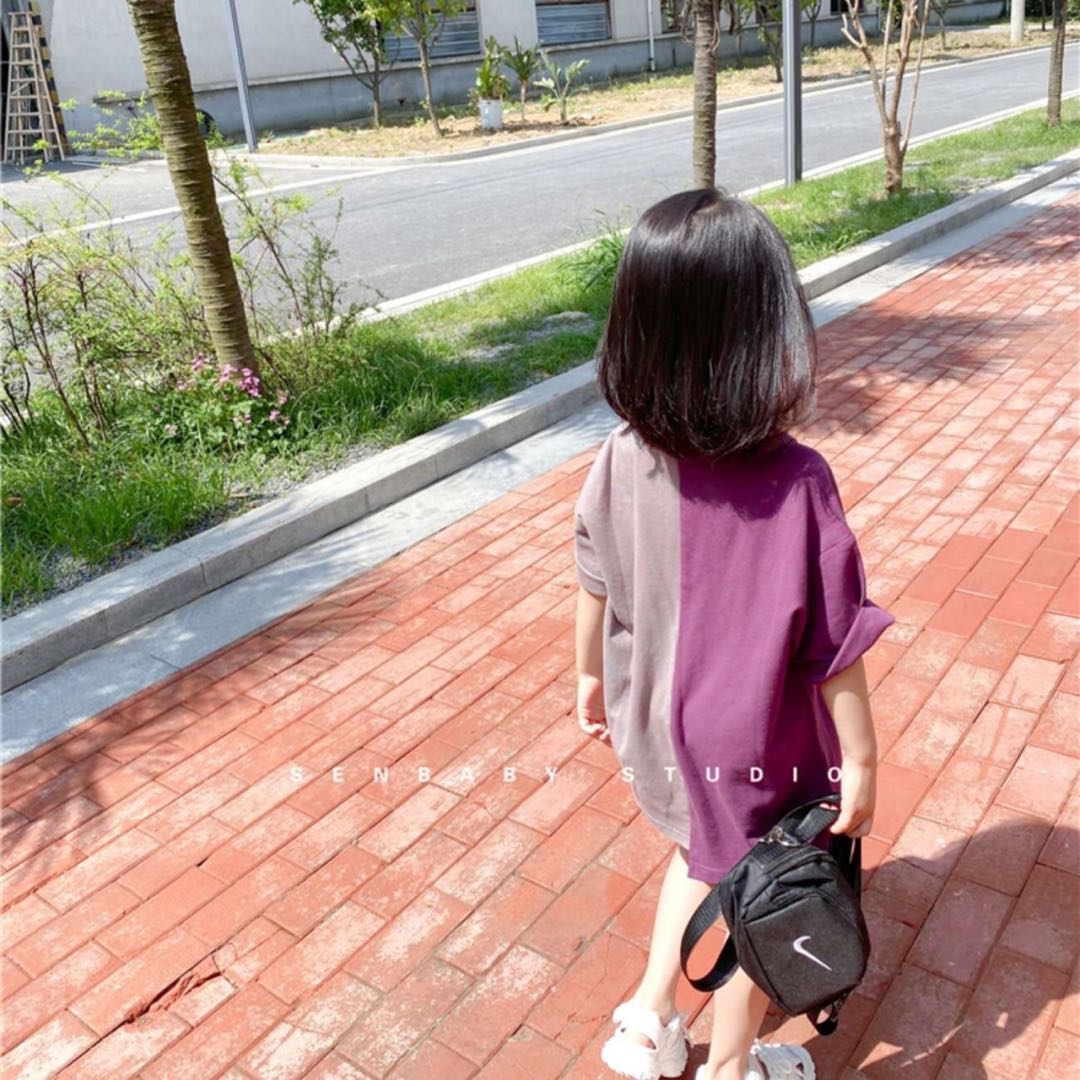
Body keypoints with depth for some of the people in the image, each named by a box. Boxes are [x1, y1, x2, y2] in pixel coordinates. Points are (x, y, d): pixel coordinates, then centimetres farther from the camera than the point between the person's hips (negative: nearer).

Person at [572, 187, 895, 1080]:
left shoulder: (622, 461, -16)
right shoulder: (797, 484, -29)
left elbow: (595, 589, -2)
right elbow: (834, 642, -20)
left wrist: (590, 677, 15)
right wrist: (860, 759, -6)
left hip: (659, 727, 4)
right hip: (759, 750, -4)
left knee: (702, 850, 33)